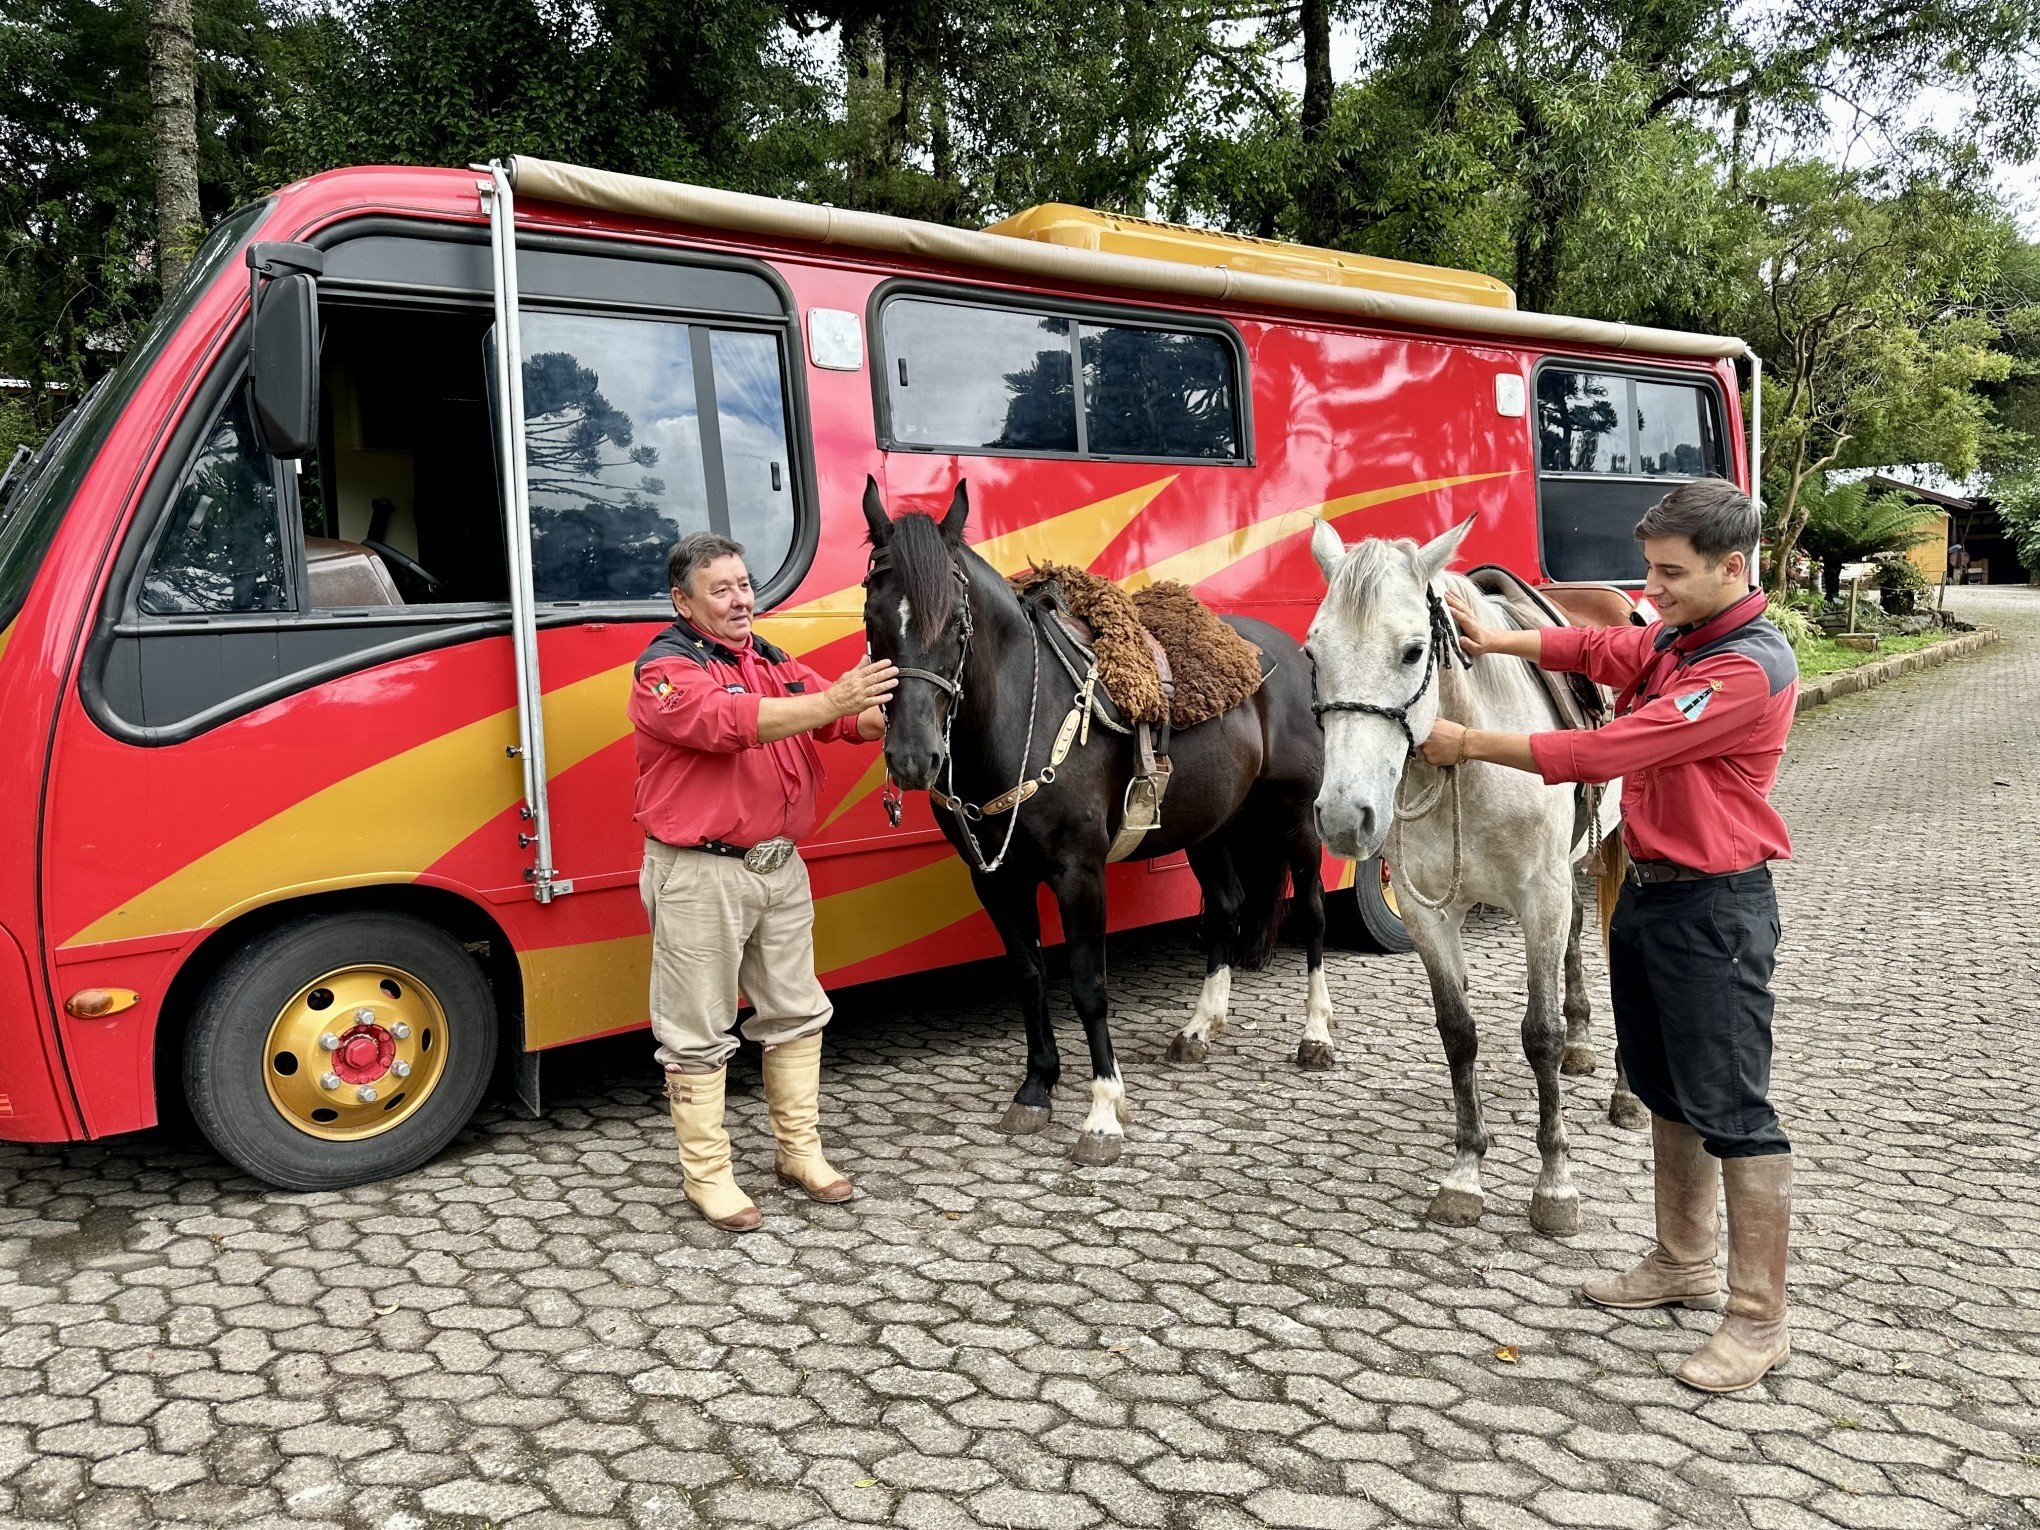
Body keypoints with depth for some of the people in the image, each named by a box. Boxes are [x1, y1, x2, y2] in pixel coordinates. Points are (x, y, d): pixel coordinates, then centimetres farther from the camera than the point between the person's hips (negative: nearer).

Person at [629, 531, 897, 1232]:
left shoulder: (773, 662, 13)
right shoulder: (665, 671, -10)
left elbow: (850, 718, 4)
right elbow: (730, 721, -29)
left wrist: (888, 709, -19)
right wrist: (833, 702, -36)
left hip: (780, 866, 7)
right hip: (700, 876, -7)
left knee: (795, 1013, 15)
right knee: (698, 1033, 3)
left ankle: (800, 1150, 30)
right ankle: (706, 1172, 16)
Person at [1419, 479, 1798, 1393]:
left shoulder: (1749, 668, -22)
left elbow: (1606, 752, -25)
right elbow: (1596, 649, 18)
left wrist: (1473, 745, -18)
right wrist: (1495, 640, 1)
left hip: (1715, 909, -10)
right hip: (1647, 893, 10)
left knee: (1733, 1112, -2)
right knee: (1666, 1093, 19)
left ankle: (1758, 1319, 9)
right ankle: (1683, 1263, 34)